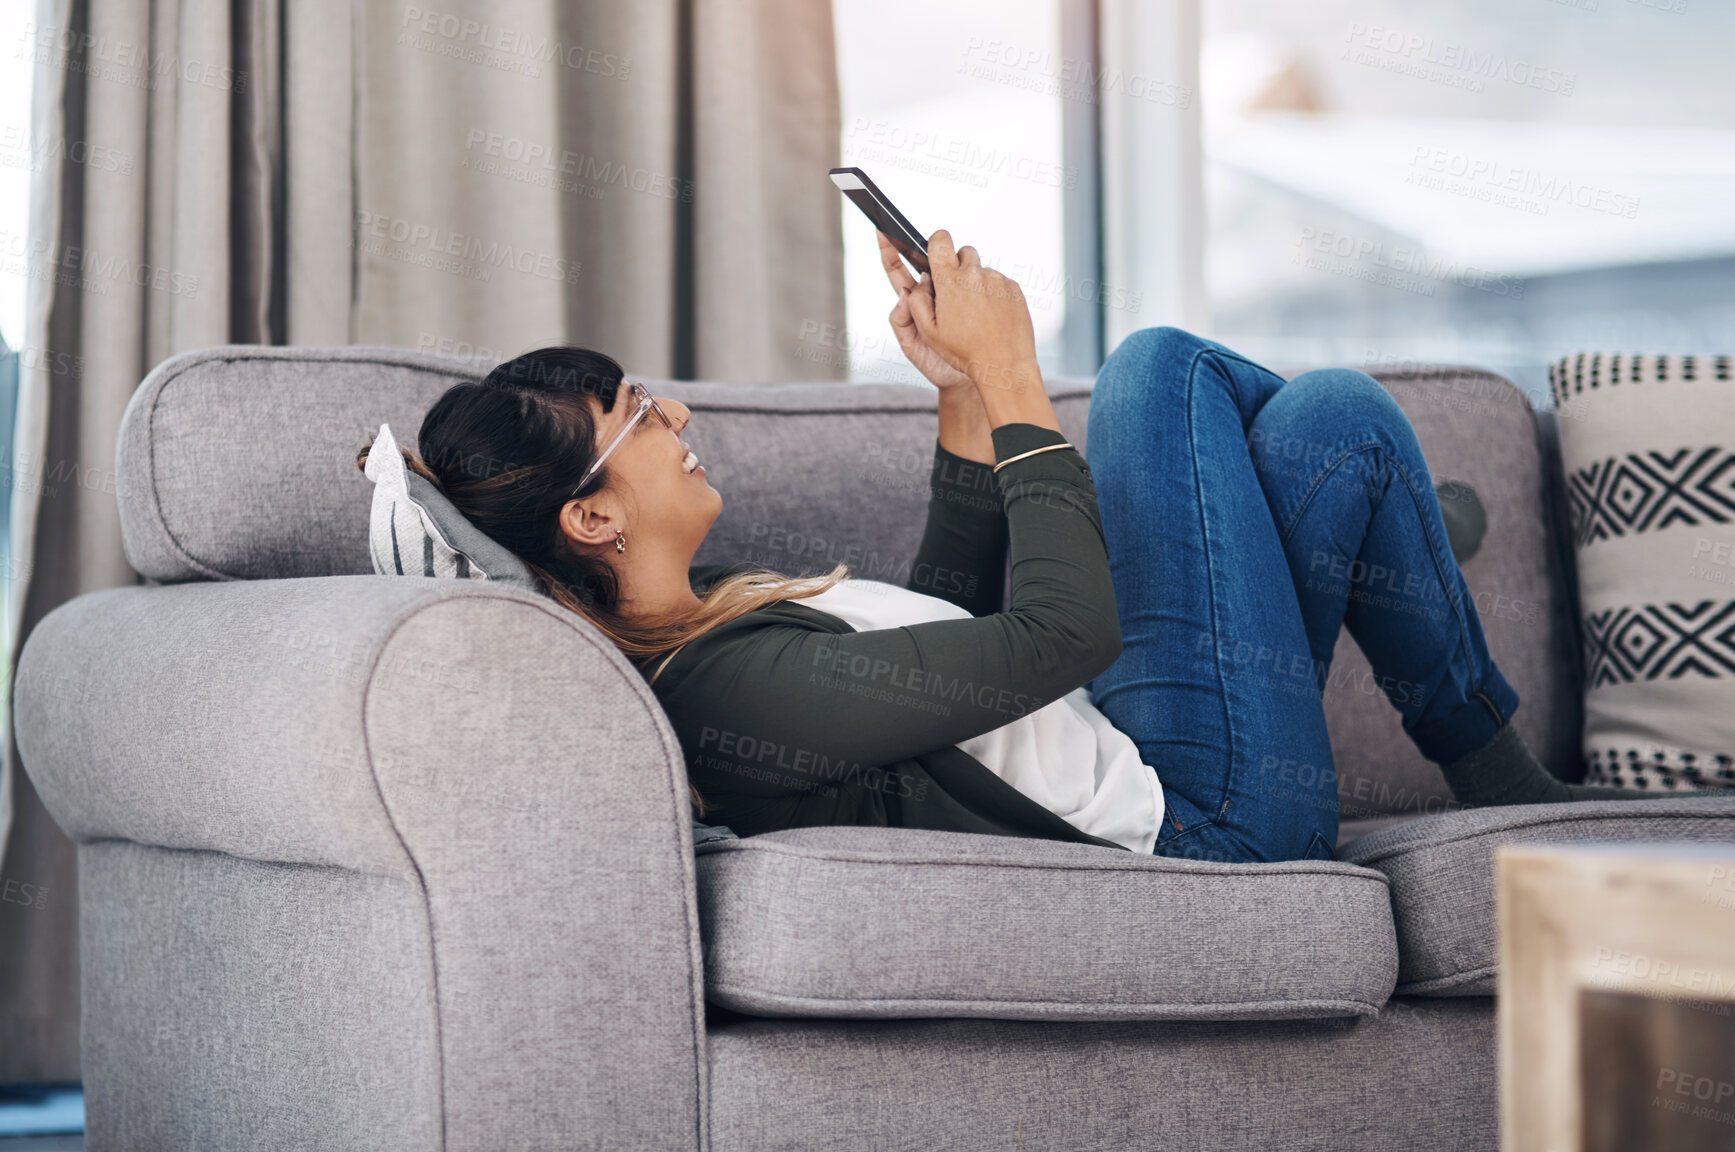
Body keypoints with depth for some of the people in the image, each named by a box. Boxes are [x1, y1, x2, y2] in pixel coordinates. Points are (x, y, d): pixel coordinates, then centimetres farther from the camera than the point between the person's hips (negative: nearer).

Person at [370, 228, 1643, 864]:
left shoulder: (687, 620, 3)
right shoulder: (728, 684, -29)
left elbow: (942, 631, 15)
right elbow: (1061, 631, -28)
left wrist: (965, 402, 5)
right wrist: (1011, 383, -19)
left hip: (1117, 749, 10)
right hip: (1201, 814, -10)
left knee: (1164, 362, 11)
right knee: (1340, 413, -3)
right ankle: (1506, 790, 13)